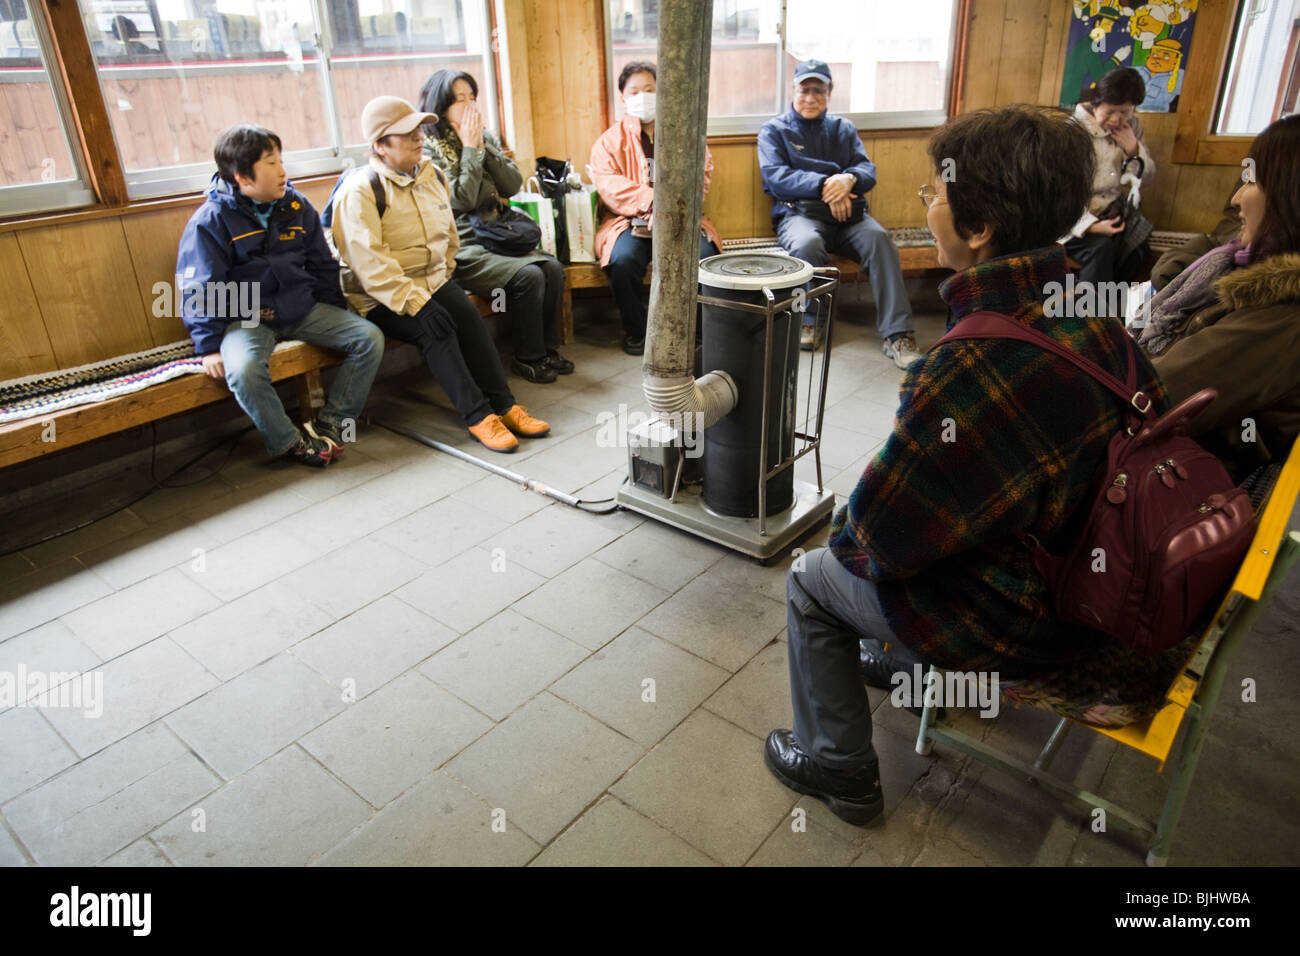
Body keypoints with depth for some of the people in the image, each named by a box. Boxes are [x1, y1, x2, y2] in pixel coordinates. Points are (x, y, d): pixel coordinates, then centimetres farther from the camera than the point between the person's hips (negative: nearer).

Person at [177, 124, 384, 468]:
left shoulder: (297, 207, 7)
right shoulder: (211, 221, -8)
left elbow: (323, 266, 16)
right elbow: (199, 291, -8)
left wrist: (336, 316, 12)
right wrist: (209, 346, -15)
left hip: (302, 309, 5)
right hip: (246, 318, -4)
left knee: (369, 338, -13)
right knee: (242, 369, -35)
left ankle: (329, 423, -9)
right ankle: (289, 443, -14)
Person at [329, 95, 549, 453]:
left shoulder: (431, 174, 11)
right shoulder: (360, 191, -12)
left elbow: (449, 235, 23)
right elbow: (370, 264, -21)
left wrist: (443, 278, 12)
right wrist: (415, 302, -29)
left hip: (434, 281, 6)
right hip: (382, 299, -6)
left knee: (470, 317, -22)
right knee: (435, 328, -30)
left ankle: (503, 405, -22)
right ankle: (478, 416, -27)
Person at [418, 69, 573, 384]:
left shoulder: (486, 137, 13)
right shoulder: (428, 148, -6)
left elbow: (513, 186, 3)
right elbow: (462, 199, -17)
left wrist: (483, 145, -5)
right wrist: (470, 148, -11)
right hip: (462, 249, -6)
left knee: (553, 268, -16)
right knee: (528, 276, -26)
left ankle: (547, 349, -3)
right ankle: (528, 358, -10)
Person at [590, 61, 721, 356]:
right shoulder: (611, 140, 13)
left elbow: (701, 174, 5)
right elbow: (607, 184, -3)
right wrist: (652, 200, -19)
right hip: (630, 221, -1)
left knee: (704, 256, -29)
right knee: (623, 260, -33)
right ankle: (635, 330, -9)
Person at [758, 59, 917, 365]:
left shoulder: (844, 129, 23)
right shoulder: (774, 130, 12)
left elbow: (868, 170, 10)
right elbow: (774, 176, -5)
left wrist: (848, 179, -16)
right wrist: (824, 185, -17)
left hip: (847, 214, 3)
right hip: (799, 213, -3)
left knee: (879, 238, -28)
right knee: (807, 244, -38)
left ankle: (896, 333, -30)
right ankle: (808, 321, -15)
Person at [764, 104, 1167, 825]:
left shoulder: (974, 370, -35)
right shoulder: (1093, 314, -9)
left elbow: (884, 537, -26)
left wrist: (848, 533, 0)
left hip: (1019, 625, -8)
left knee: (812, 579, 10)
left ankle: (839, 770, 26)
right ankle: (899, 661, 47)